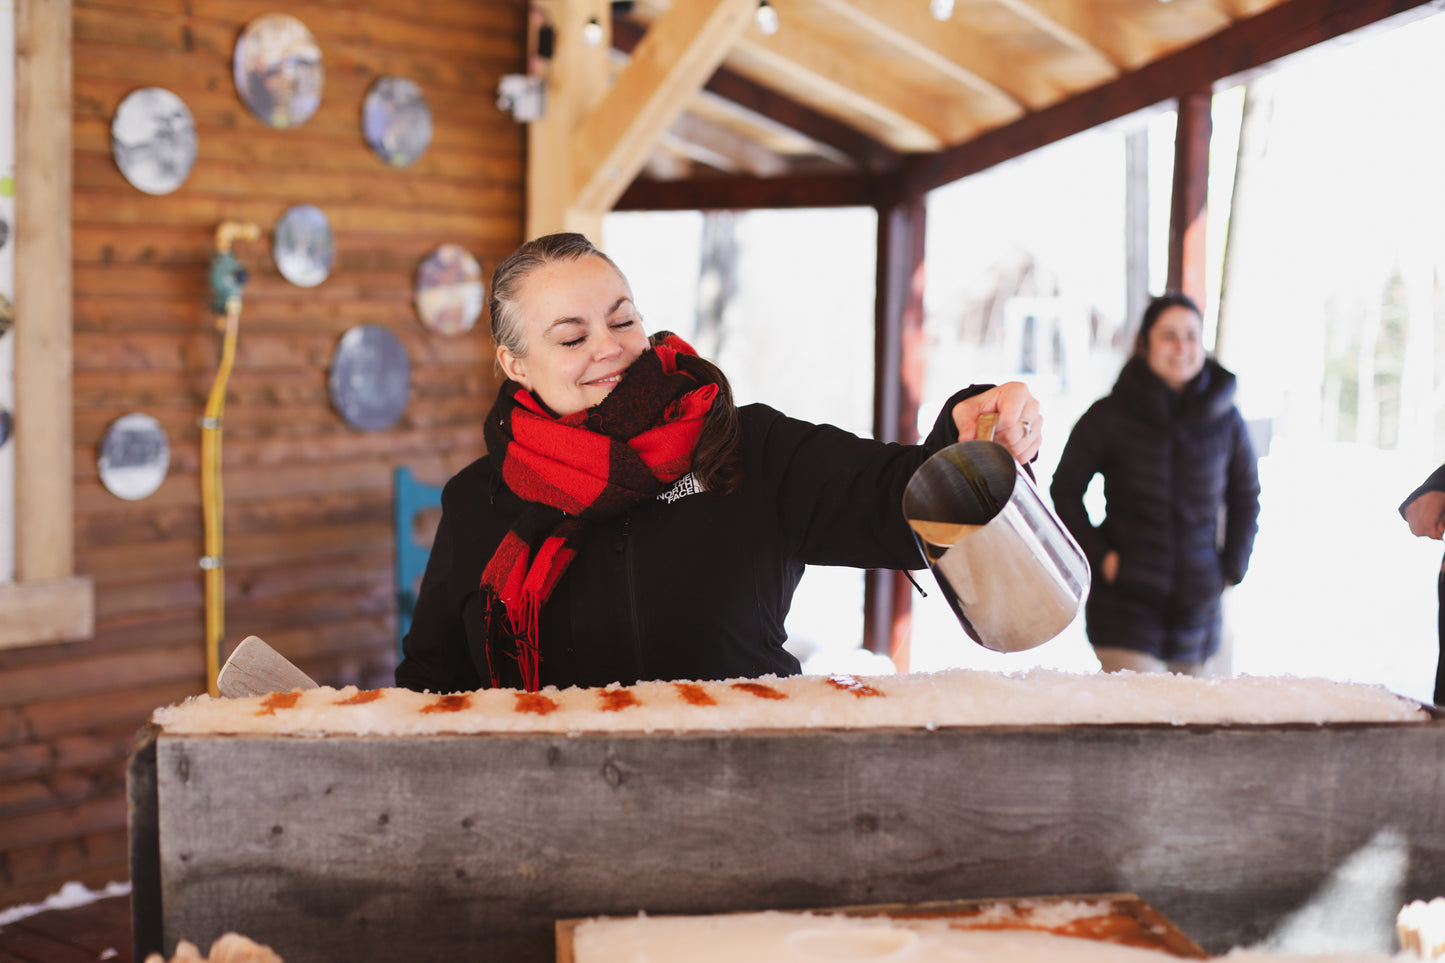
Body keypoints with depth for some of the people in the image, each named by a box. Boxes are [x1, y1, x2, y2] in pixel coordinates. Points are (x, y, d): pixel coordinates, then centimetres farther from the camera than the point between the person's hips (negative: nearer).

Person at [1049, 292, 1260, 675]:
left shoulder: (1225, 420, 3)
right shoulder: (1109, 417, -5)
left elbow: (1245, 498, 18)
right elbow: (1065, 491, 5)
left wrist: (1231, 569, 10)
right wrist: (1100, 557, -3)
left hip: (1198, 611, 3)